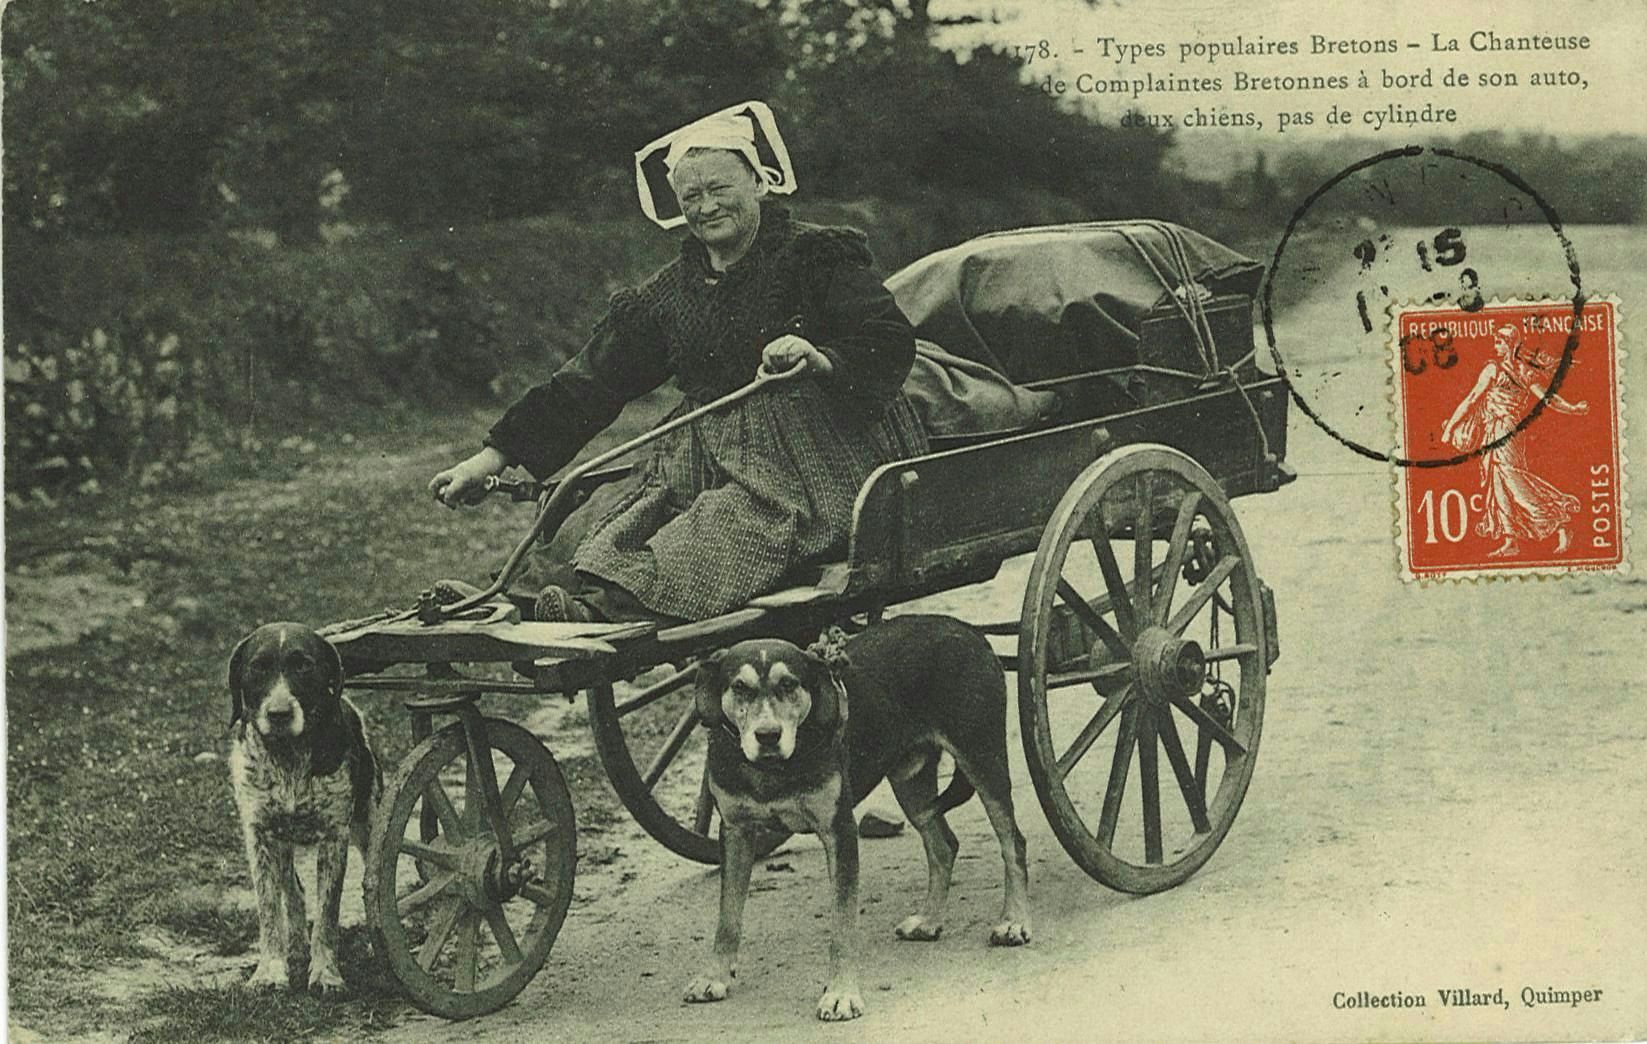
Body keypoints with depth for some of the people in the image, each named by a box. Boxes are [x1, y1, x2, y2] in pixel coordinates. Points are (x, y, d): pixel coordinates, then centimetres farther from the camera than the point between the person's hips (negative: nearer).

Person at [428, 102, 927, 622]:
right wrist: (494, 457, 9)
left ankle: (612, 601, -57)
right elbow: (591, 380, 16)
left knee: (739, 521, -36)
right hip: (707, 457, 6)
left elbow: (893, 344, -6)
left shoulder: (818, 256, 4)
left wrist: (821, 360, -28)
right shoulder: (666, 293, 17)